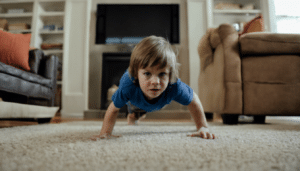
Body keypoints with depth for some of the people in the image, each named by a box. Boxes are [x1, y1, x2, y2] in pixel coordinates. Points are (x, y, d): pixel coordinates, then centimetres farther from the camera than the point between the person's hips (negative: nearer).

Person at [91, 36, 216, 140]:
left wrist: (203, 127, -25)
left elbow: (193, 101, -28)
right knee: (134, 108, 33)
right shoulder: (128, 87, -51)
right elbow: (113, 109, -33)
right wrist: (106, 133, -40)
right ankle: (134, 114, 67)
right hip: (135, 100, -2)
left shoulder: (175, 87, -49)